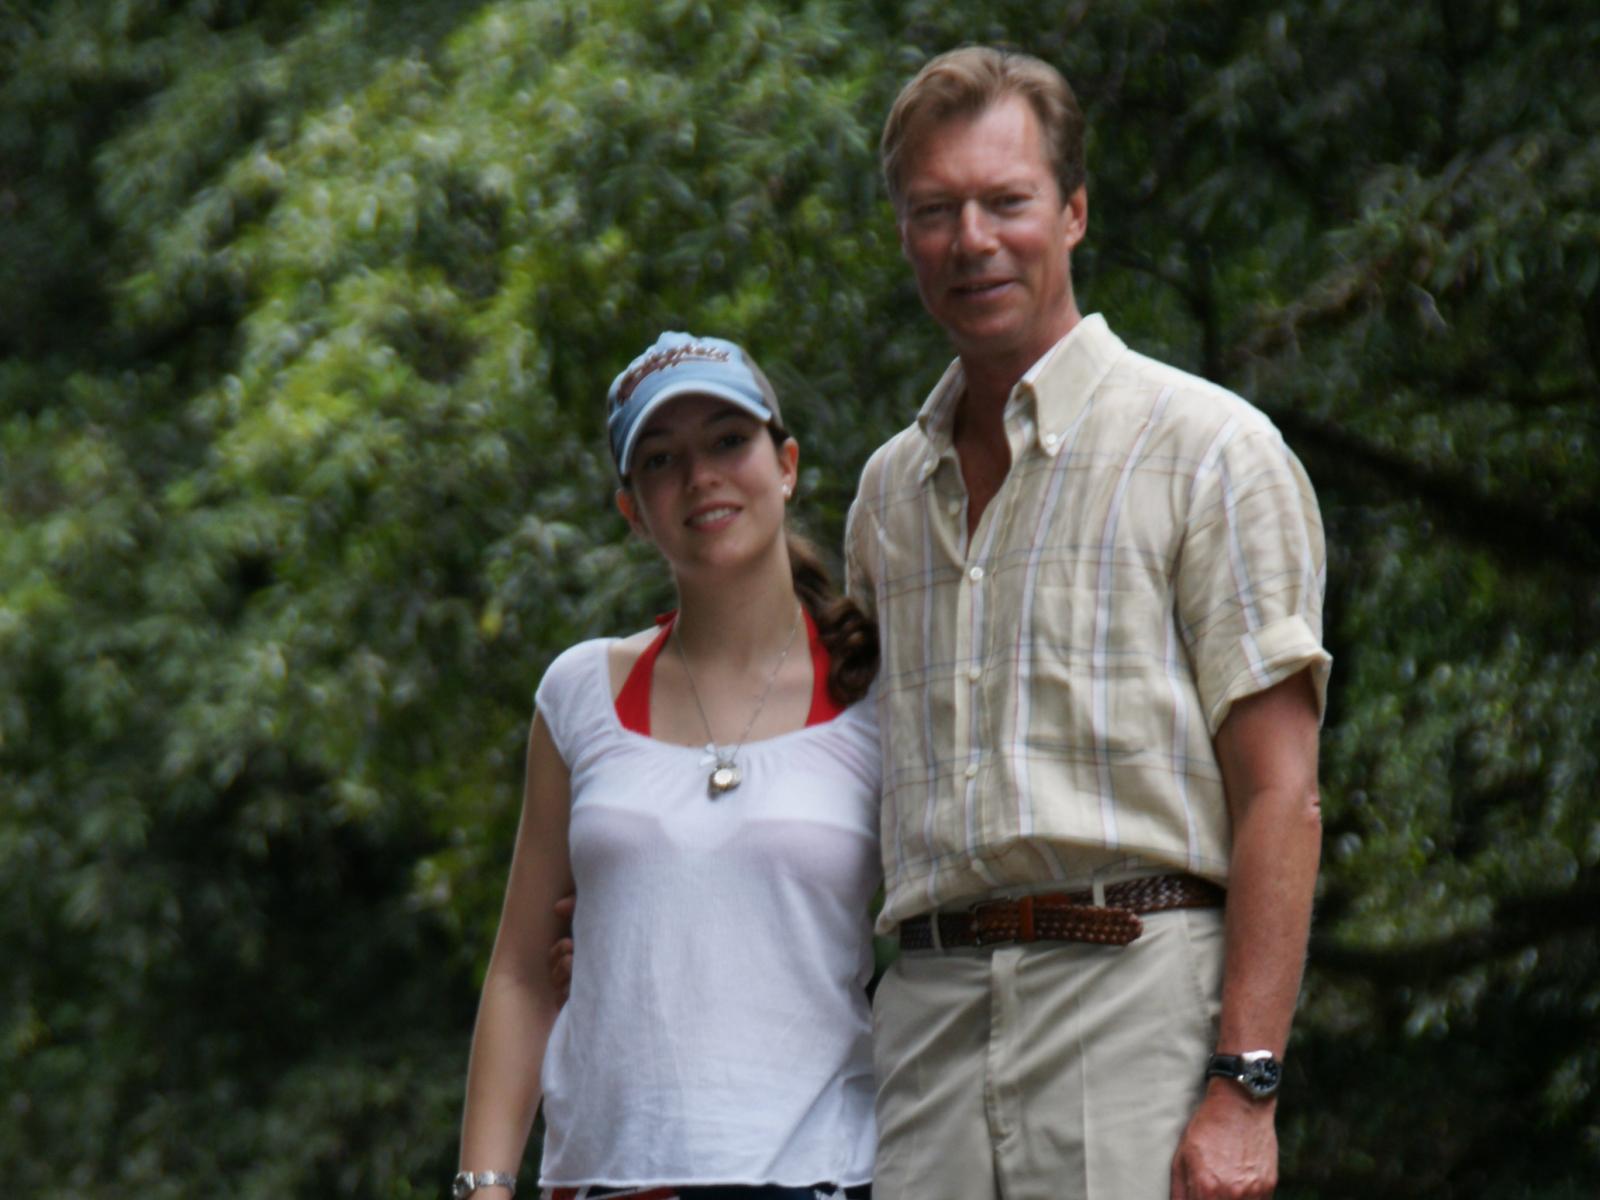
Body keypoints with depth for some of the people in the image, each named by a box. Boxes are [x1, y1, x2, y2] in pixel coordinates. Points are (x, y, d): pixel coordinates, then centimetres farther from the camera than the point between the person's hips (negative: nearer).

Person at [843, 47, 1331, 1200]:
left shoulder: (1208, 447, 1)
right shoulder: (890, 488, 19)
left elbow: (1279, 795, -5)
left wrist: (1244, 1088, -14)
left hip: (1136, 985, -5)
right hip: (929, 1009, 5)